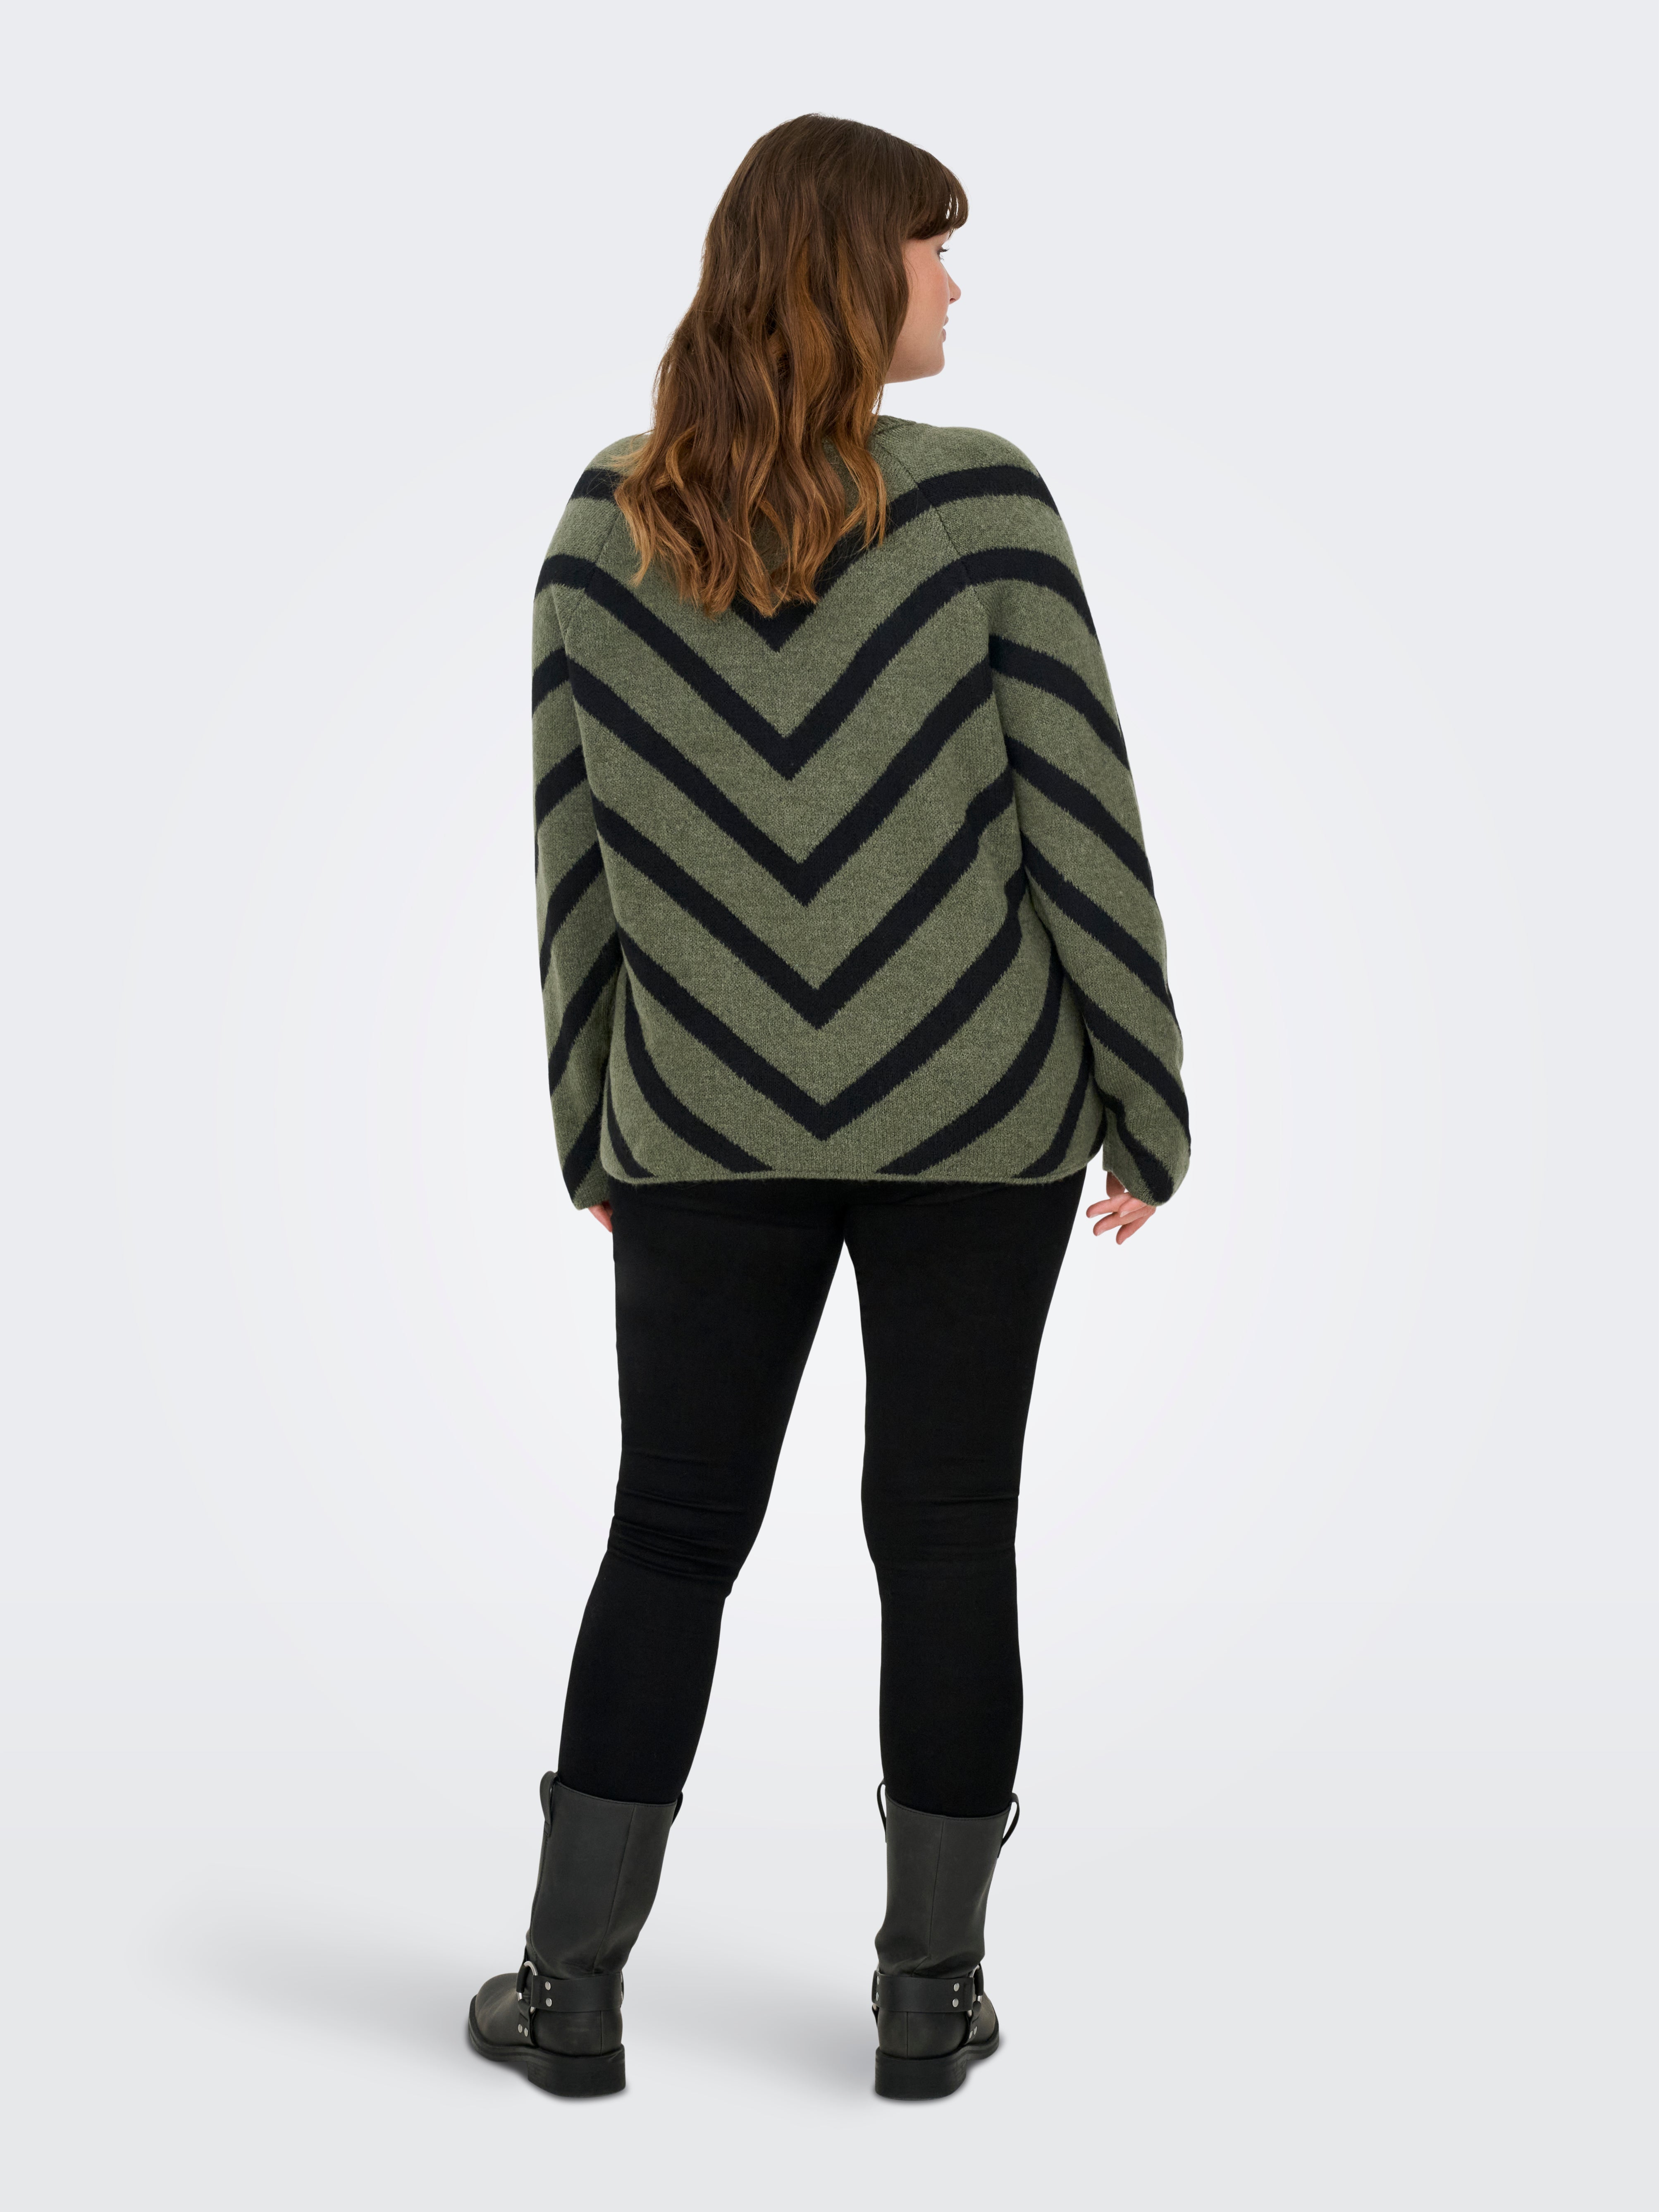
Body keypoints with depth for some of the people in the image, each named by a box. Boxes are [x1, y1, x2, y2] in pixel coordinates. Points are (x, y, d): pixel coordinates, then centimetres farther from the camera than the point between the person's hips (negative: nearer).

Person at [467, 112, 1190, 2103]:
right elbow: (1082, 820, -9)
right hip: (977, 1117, -2)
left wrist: (589, 1121, 12)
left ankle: (572, 1988, 16)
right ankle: (929, 1994, 17)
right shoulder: (982, 503, -10)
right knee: (946, 1533, 9)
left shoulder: (603, 527, -1)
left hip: (707, 1133, 2)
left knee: (670, 1534, 13)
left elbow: (573, 848, 3)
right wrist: (1144, 1103, -1)